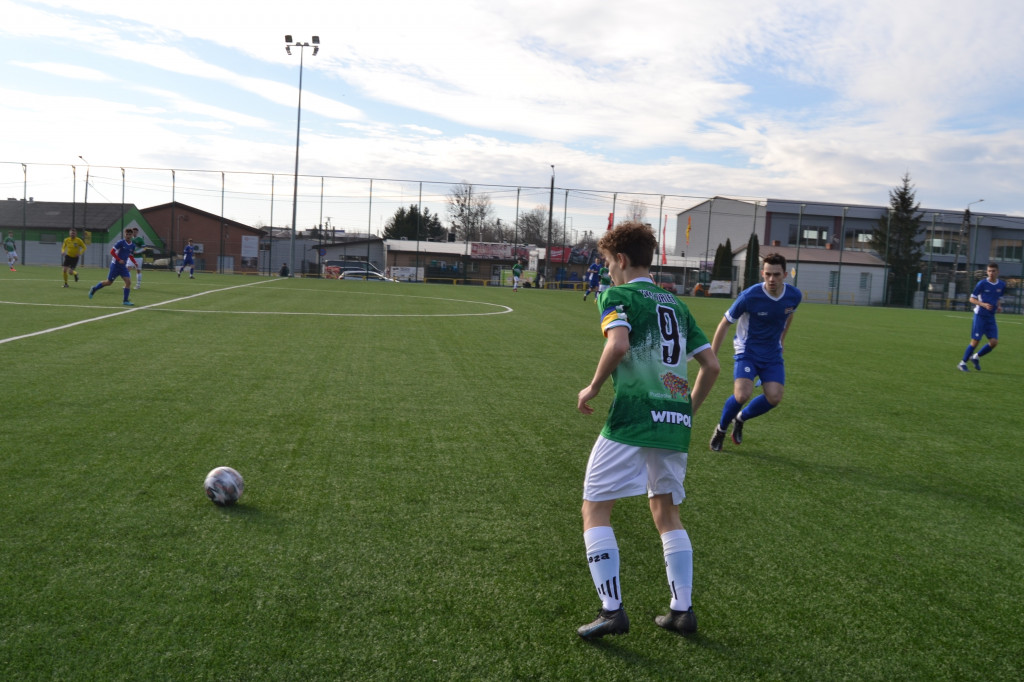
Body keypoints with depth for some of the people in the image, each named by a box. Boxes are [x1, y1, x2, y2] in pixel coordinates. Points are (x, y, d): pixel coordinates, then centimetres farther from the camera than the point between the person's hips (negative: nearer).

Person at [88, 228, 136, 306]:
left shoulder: (132, 246, 5)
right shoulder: (121, 242, -13)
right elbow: (112, 251, -14)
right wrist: (119, 260, -22)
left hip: (123, 266, 5)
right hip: (115, 265, -5)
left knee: (128, 282, -10)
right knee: (109, 282, 3)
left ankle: (126, 301, -3)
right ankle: (94, 289, 28)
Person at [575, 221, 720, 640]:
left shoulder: (618, 295, -1)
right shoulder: (676, 304, 19)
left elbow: (619, 343, -22)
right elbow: (711, 365, 15)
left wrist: (593, 388, -8)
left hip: (631, 420, -7)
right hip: (675, 425, 7)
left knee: (595, 509, 3)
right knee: (666, 512, 20)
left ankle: (612, 609, -3)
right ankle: (683, 609, 19)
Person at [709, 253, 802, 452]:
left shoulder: (795, 296, -8)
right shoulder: (749, 296, -21)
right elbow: (725, 323, -10)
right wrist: (711, 357, -10)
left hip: (773, 354, 4)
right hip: (747, 351, -4)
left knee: (774, 397, -12)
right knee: (742, 394, -23)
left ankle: (740, 419, 19)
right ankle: (721, 428, 8)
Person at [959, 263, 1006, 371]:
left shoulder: (1002, 285, 7)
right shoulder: (982, 284, -8)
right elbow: (972, 299, -5)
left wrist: (999, 307, 2)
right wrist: (983, 304, -20)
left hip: (991, 317, 5)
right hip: (980, 316, -5)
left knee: (994, 342, -4)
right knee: (975, 341, -6)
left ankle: (976, 356, 19)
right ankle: (963, 363, 7)